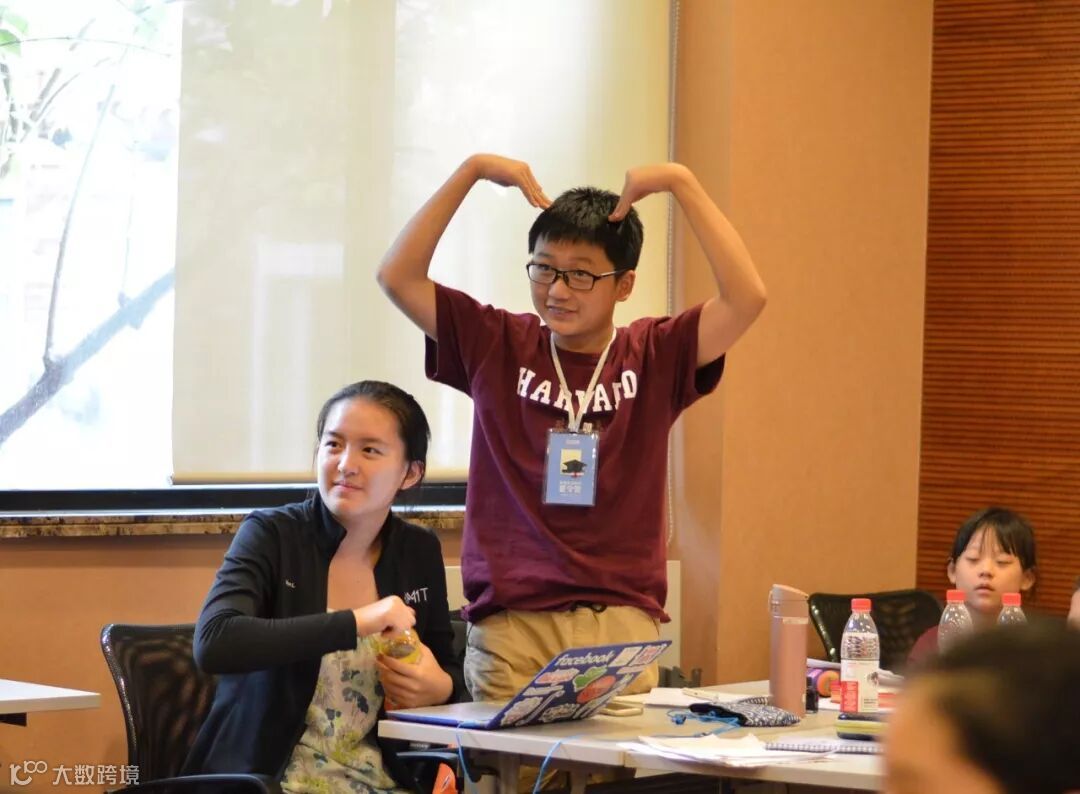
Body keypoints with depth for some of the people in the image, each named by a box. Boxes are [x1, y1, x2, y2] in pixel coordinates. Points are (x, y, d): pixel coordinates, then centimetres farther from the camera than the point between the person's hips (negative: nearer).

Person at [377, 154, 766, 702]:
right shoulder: (498, 347, 9)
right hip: (510, 622, 0)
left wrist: (681, 183, -8)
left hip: (623, 621, 0)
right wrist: (471, 172, 1)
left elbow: (746, 297, -7)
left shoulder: (652, 357, 6)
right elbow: (398, 277, 3)